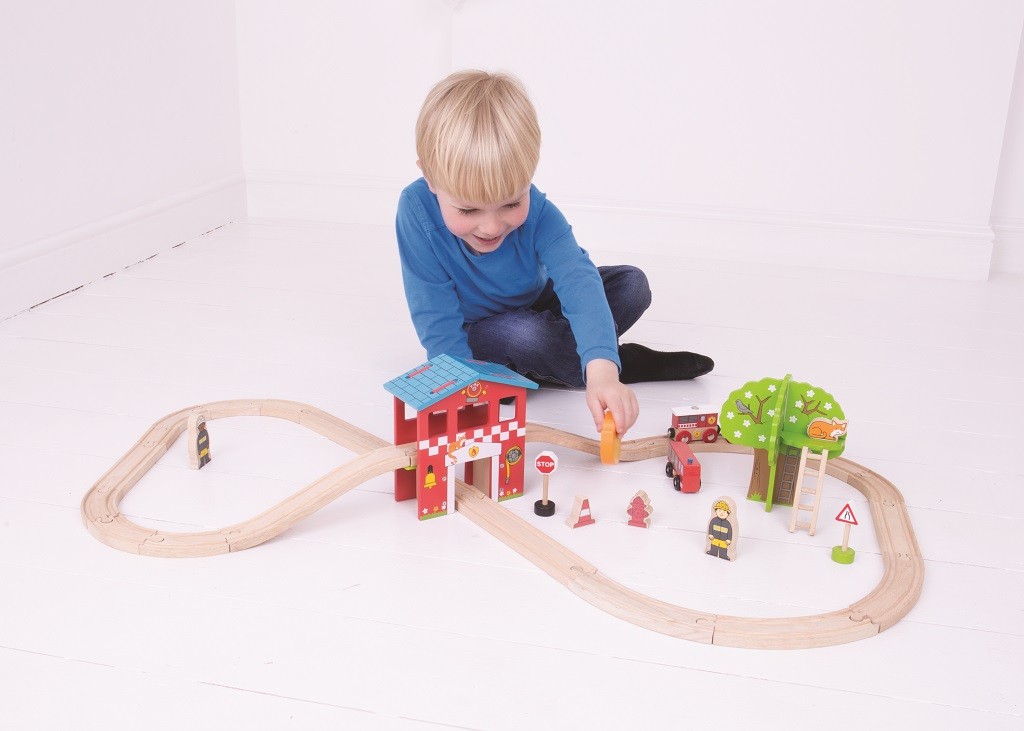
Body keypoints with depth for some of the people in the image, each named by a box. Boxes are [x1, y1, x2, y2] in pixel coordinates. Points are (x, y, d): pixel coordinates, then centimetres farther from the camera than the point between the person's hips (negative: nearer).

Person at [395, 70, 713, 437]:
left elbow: (577, 279, -41)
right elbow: (436, 316, -26)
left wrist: (601, 371, -57)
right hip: (474, 334, -2)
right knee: (523, 334, -35)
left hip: (537, 308, 3)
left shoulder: (536, 212, -27)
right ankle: (627, 363, -13)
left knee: (633, 284, -12)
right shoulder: (417, 209, -30)